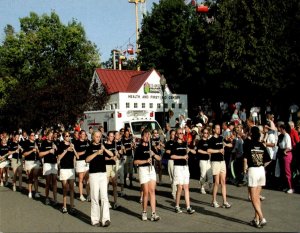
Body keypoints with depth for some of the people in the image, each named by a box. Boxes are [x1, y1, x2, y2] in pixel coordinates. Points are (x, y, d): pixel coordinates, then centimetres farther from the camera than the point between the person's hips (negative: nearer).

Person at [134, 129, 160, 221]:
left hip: (151, 169, 5)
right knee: (146, 192, -1)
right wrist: (146, 160, -20)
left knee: (152, 191, 0)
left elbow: (159, 158, 10)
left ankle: (153, 214, 0)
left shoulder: (151, 146, 11)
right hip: (143, 169, -4)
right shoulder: (139, 148, -4)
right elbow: (135, 161, -10)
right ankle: (144, 212, 16)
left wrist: (153, 154, -9)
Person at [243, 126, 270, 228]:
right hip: (262, 171, 6)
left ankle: (262, 218, -5)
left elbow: (245, 158, -19)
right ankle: (256, 219, 20)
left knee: (254, 198, 2)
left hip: (252, 170, -5)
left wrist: (245, 168, -4)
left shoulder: (249, 144, -9)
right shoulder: (262, 145, 5)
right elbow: (268, 160, 6)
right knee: (257, 197, 15)